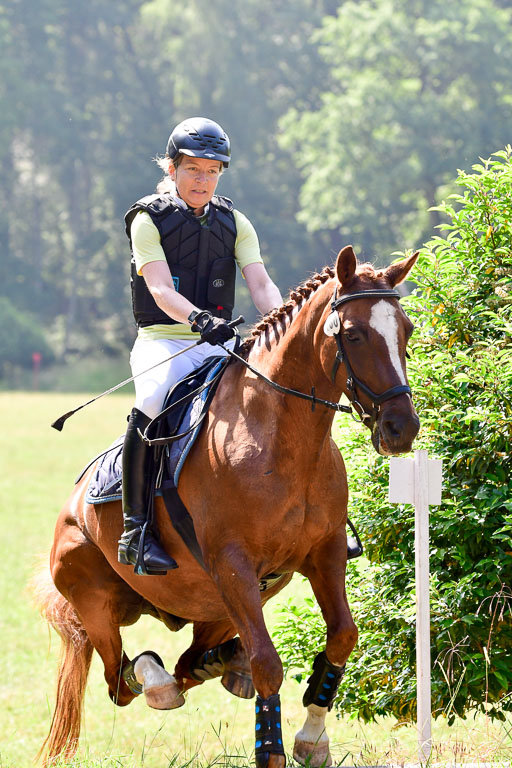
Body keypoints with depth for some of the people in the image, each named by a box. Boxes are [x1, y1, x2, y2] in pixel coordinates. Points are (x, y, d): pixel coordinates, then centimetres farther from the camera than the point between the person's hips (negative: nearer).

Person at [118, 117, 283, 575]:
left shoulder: (234, 224, 13)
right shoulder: (149, 219, -1)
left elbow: (261, 284, -1)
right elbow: (160, 289, -15)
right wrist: (198, 318, -36)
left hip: (219, 345, 5)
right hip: (162, 341, -5)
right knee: (152, 404, -34)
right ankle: (134, 528, -30)